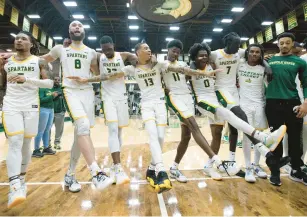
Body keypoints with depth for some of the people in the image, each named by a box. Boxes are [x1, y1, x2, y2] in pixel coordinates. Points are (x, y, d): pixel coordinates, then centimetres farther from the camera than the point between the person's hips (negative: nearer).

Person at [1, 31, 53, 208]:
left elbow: (50, 83, -7)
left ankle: (22, 180, 25)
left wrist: (27, 79, -18)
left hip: (31, 106, -1)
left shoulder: (39, 61, 3)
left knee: (26, 144, 7)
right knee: (15, 142, -14)